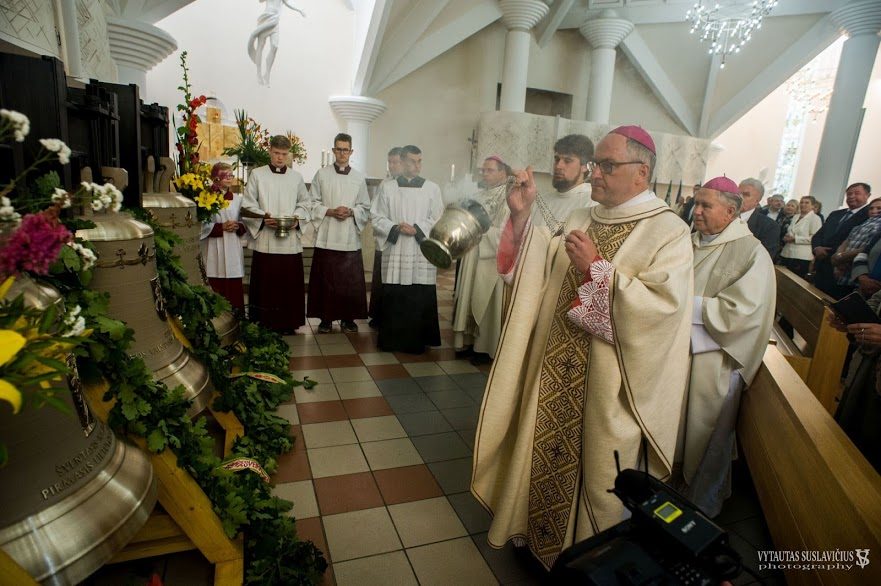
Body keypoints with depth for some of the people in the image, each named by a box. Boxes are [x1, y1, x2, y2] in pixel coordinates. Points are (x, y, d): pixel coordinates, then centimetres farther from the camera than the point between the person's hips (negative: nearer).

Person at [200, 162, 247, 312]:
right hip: (214, 249, -3)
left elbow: (245, 222, 14)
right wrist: (220, 227, -15)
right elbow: (201, 225, -6)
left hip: (234, 248, 4)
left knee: (234, 287, 4)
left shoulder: (237, 198, 10)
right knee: (216, 288, -2)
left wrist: (238, 227, -6)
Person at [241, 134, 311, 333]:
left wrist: (297, 218, -2)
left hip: (291, 239, 2)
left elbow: (305, 203, 17)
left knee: (290, 283, 4)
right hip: (265, 238, -2)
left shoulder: (296, 177, 11)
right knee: (265, 283, 1)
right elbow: (248, 205, 4)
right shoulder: (257, 174, 4)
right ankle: (264, 324, 11)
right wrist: (263, 218, -13)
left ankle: (288, 323, 16)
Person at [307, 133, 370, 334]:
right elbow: (313, 203, 4)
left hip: (350, 237, 1)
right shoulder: (321, 174, 6)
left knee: (350, 280, 2)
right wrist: (330, 211, -11)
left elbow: (365, 207, 11)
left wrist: (351, 212, -8)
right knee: (325, 280, 1)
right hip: (326, 236, -1)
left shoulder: (359, 177, 10)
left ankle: (348, 318, 14)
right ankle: (326, 319, 13)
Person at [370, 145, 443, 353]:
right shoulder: (387, 187, 8)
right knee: (393, 299, 2)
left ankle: (417, 341, 13)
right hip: (395, 251, 0)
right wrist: (396, 227, -11)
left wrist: (417, 229, -11)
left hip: (422, 252, 0)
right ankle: (391, 340, 16)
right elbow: (376, 218, 6)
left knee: (421, 300, -1)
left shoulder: (432, 188, 8)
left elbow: (437, 220, 4)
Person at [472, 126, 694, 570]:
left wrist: (596, 267, -23)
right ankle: (537, 530, 43)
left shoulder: (668, 232, -11)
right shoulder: (579, 219, 8)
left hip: (609, 381, -5)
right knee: (545, 449, 19)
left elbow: (662, 306, -22)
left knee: (597, 468, 12)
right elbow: (540, 268, 5)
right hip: (556, 366, 6)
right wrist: (522, 215, -6)